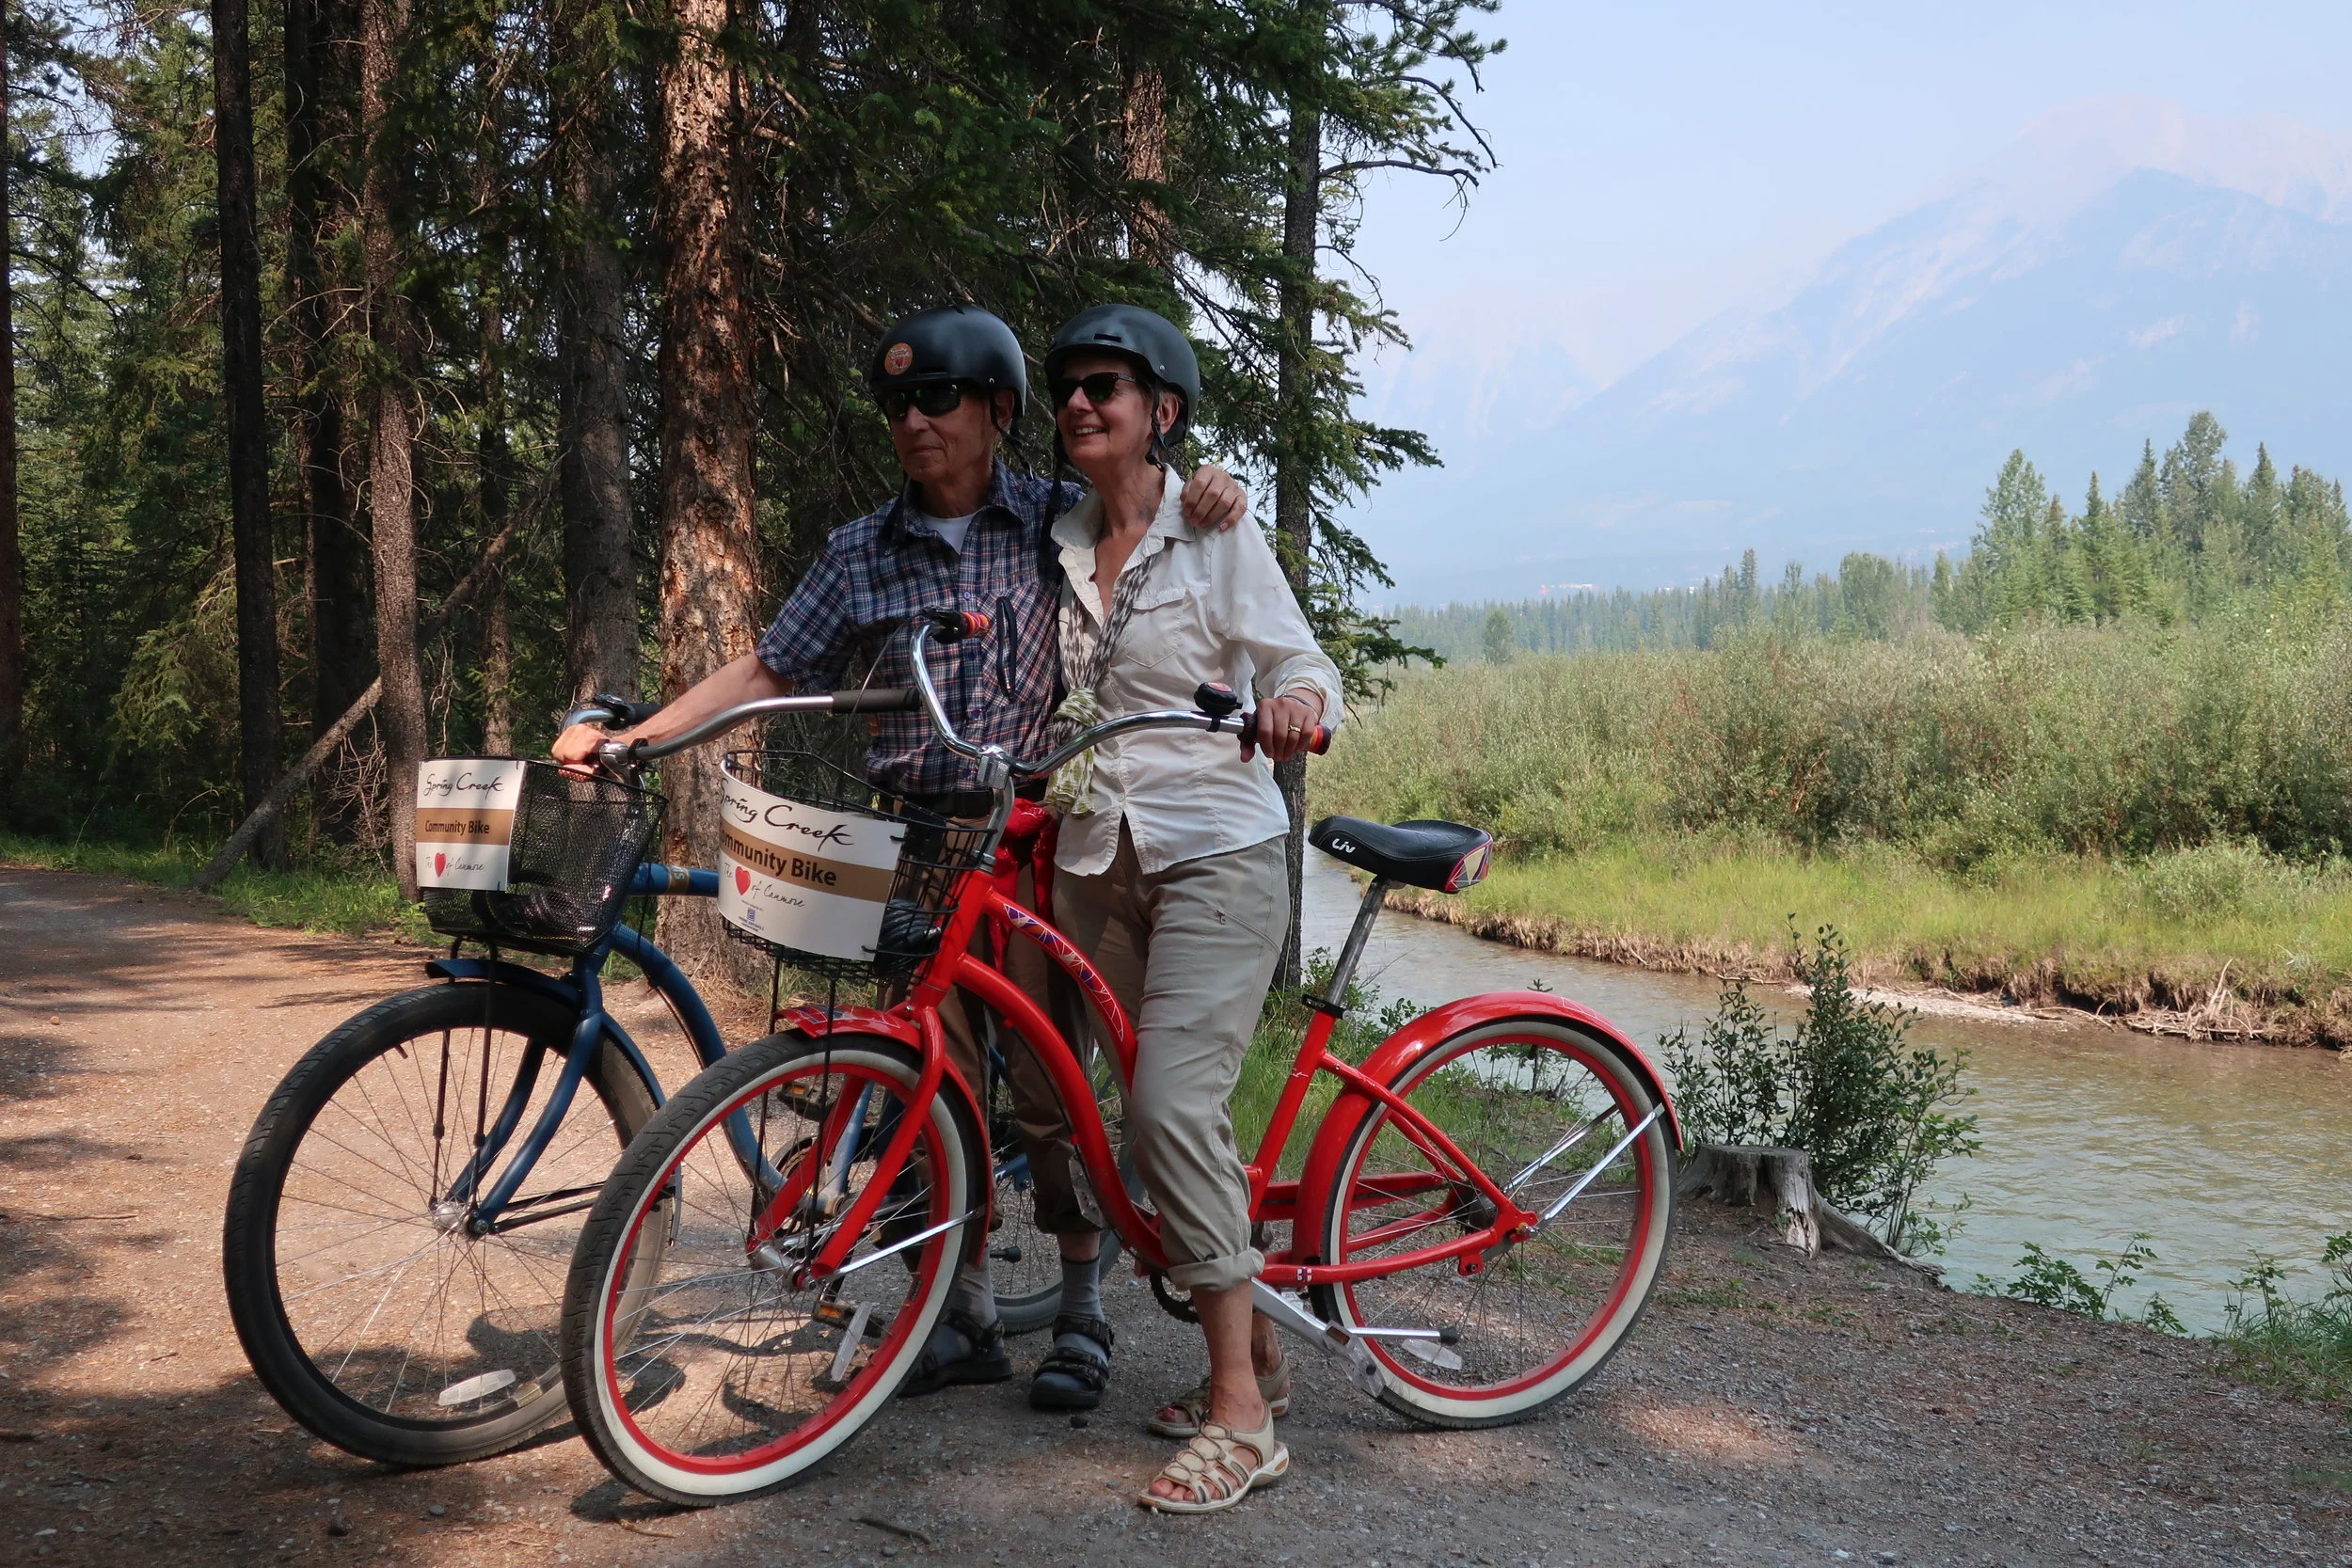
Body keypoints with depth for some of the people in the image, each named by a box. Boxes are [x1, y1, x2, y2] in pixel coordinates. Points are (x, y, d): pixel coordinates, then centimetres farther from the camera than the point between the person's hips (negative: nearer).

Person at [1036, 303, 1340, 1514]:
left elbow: (1303, 666, -7)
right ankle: (1254, 1356, 25)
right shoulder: (1057, 546, 10)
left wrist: (1297, 699, -29)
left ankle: (1241, 1416, -12)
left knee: (1174, 1105, -19)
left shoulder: (1216, 540, -4)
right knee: (1158, 1117, 8)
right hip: (1098, 862, 6)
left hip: (1216, 856, -6)